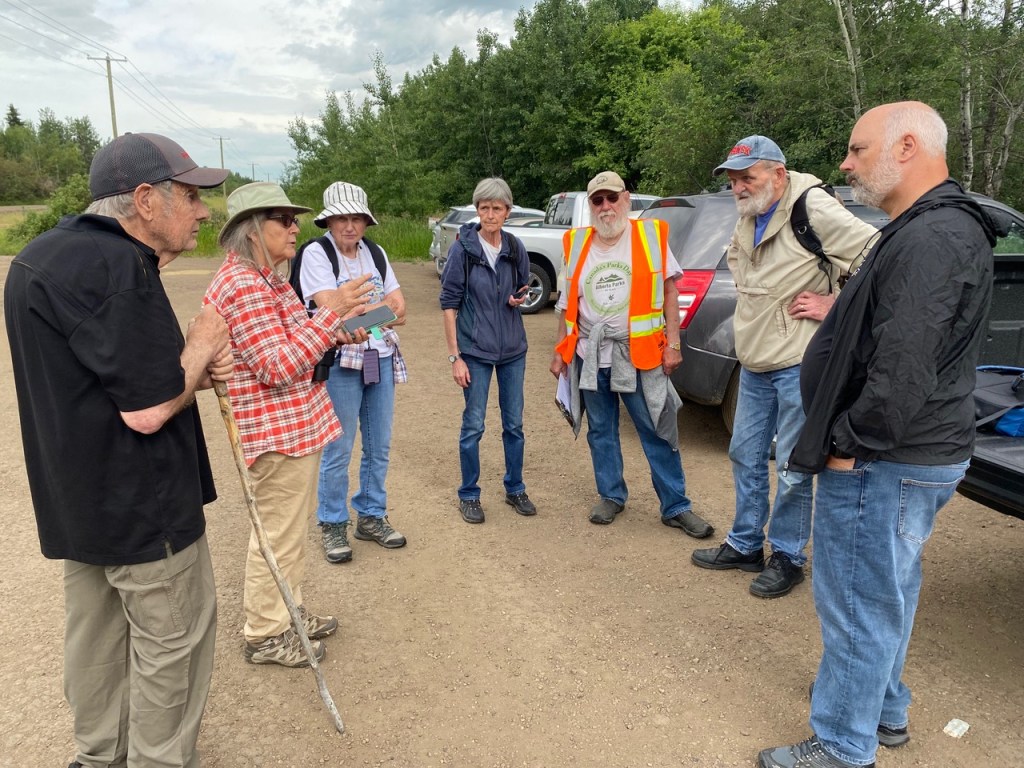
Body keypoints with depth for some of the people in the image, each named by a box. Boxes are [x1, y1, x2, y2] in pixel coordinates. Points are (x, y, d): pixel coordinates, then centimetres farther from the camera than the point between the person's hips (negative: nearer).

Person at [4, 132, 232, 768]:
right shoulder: (114, 266, -24)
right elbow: (148, 410, -26)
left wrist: (197, 370, 2)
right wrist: (201, 346, -10)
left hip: (80, 497, 10)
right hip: (141, 502, -10)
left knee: (97, 632, 22)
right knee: (172, 642, 7)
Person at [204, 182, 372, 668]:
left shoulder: (264, 278, 12)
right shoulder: (241, 286, -21)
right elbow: (278, 367, -26)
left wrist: (340, 330, 5)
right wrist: (330, 313, -26)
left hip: (295, 425, 10)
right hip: (277, 432, -10)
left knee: (289, 529, 21)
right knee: (277, 536, 4)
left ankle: (287, 612, 36)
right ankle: (265, 636, 20)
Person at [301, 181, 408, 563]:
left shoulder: (375, 252, 11)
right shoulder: (316, 253, -5)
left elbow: (399, 308, 4)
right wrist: (381, 306, -11)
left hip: (381, 357, 6)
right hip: (340, 361, -5)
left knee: (379, 445, 12)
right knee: (338, 449, 1)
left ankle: (371, 516, 27)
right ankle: (332, 524, 18)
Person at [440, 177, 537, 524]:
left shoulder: (515, 247, 0)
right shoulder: (462, 249, -10)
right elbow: (449, 303, -8)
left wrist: (520, 298, -7)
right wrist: (454, 356, -12)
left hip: (513, 348, 4)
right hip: (475, 349, -3)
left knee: (514, 424, 12)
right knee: (473, 426, 4)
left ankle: (515, 489, 28)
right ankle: (469, 495, 20)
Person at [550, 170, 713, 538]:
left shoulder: (651, 235, -1)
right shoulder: (577, 244, 7)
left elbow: (669, 291, 0)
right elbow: (567, 304, 11)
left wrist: (672, 343, -5)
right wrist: (560, 351, 10)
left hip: (640, 353, -3)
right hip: (590, 355, 3)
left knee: (658, 433, 1)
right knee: (601, 432, 13)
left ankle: (676, 507, 13)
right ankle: (611, 496, 29)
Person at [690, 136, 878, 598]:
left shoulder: (813, 211, -18)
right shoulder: (747, 219, 8)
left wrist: (834, 305, -16)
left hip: (799, 364, -8)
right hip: (754, 363, 8)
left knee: (792, 468, 2)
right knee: (746, 456, 16)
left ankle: (787, 557, 20)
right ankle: (744, 546, 31)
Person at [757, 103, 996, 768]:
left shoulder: (931, 238, -22)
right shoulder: (934, 228, 12)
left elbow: (905, 370, -28)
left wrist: (847, 442, -19)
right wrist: (843, 312, 12)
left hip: (885, 462, -11)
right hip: (919, 452, 11)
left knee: (860, 605, 2)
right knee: (888, 591, 23)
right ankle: (885, 711, 41)